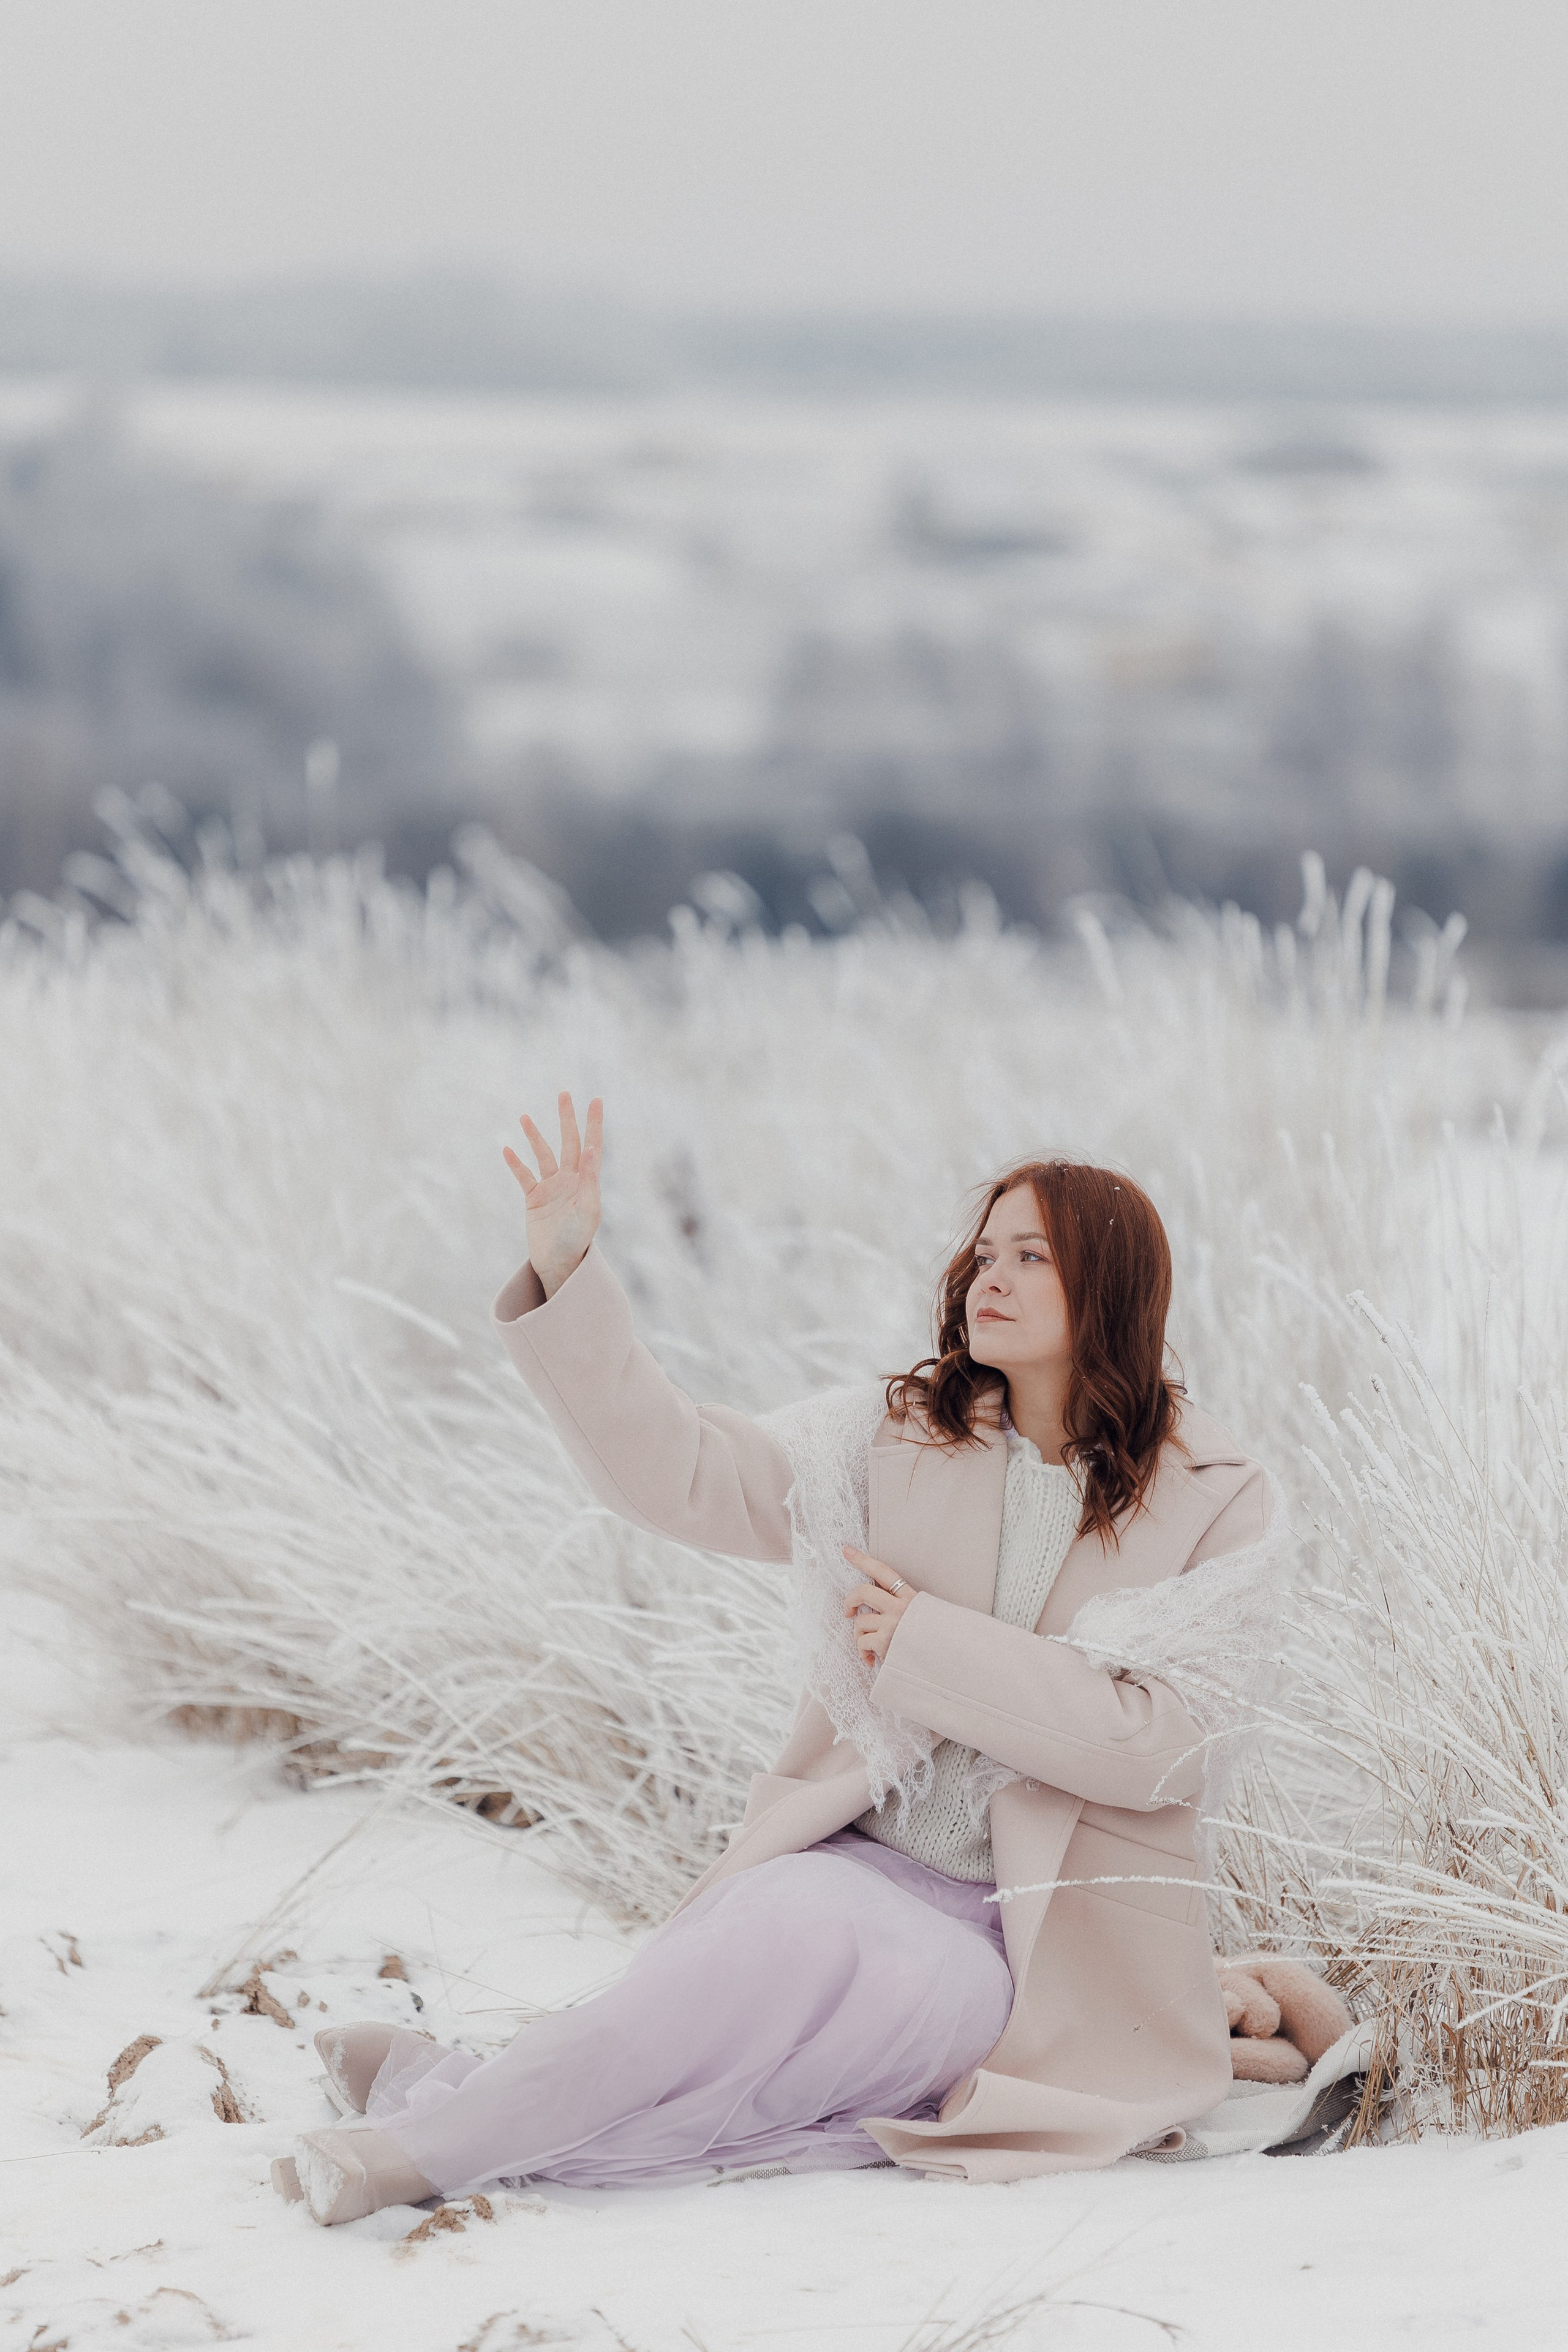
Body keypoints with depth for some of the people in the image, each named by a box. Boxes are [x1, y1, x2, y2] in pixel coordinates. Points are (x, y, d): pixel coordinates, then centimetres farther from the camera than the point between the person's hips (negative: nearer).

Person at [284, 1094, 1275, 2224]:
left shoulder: (1211, 1498, 1)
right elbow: (678, 1468, 3)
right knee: (794, 1923, -35)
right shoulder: (894, 1438, 10)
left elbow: (1153, 1743, -8)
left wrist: (929, 1646, -11)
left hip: (1044, 1943, -2)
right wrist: (565, 1277, -8)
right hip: (861, 1867, 3)